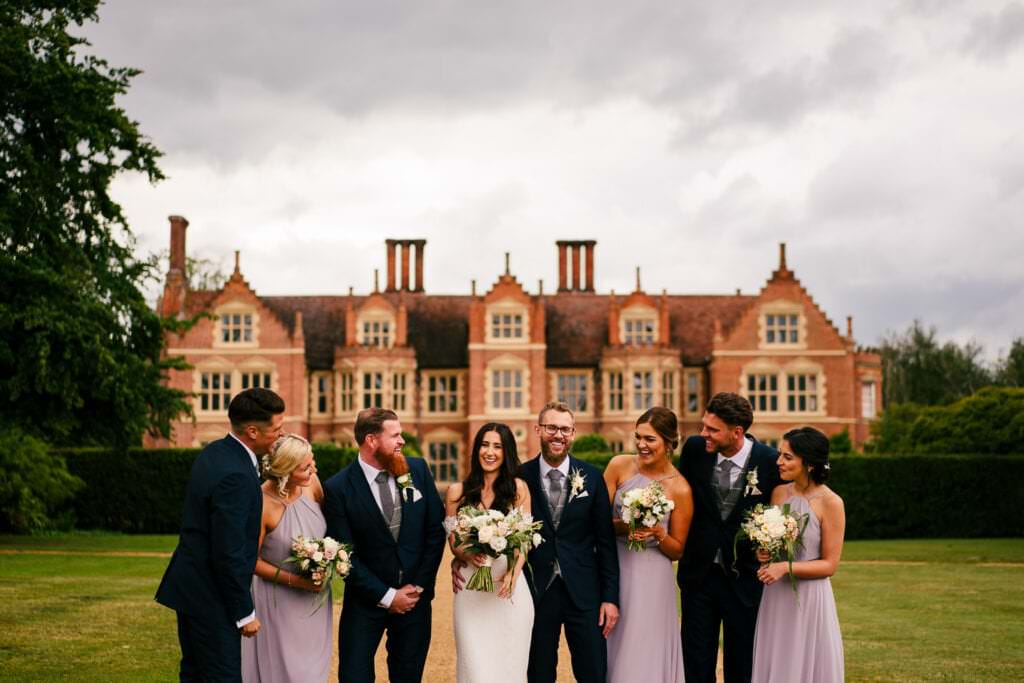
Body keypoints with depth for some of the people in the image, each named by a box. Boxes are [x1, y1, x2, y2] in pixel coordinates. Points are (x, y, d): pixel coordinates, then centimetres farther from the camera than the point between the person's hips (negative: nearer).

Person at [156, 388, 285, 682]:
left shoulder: (214, 453, 5)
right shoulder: (235, 476, -25)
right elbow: (228, 554, -23)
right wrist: (245, 613, -15)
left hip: (189, 587, 10)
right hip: (211, 600, -10)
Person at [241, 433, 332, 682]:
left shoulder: (311, 483, -10)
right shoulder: (262, 504, -24)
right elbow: (251, 560, -14)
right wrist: (293, 580, -20)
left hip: (315, 595, 5)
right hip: (280, 602, -5)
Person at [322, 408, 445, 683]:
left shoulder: (418, 470, -1)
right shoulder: (337, 488, -12)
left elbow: (436, 530, 2)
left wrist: (419, 586, -4)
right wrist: (387, 596, -10)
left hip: (415, 596, 3)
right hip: (366, 599, -3)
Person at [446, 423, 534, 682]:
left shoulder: (518, 488, 4)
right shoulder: (457, 492, 5)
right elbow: (453, 542, 7)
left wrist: (513, 573, -15)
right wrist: (469, 555, -16)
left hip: (510, 585, 0)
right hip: (471, 587, 0)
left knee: (510, 662, 3)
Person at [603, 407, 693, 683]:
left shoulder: (680, 489, -7)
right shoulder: (619, 466, -2)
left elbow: (677, 551, 2)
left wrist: (658, 534, -18)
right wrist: (622, 527, -19)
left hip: (650, 578, -2)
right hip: (611, 569, 2)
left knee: (643, 655, 2)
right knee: (609, 650, 11)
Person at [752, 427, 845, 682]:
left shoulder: (830, 503, -12)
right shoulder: (779, 493, 3)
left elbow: (829, 565, -10)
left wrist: (786, 567, -20)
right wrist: (763, 554, -4)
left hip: (809, 597, -5)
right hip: (775, 596, 5)